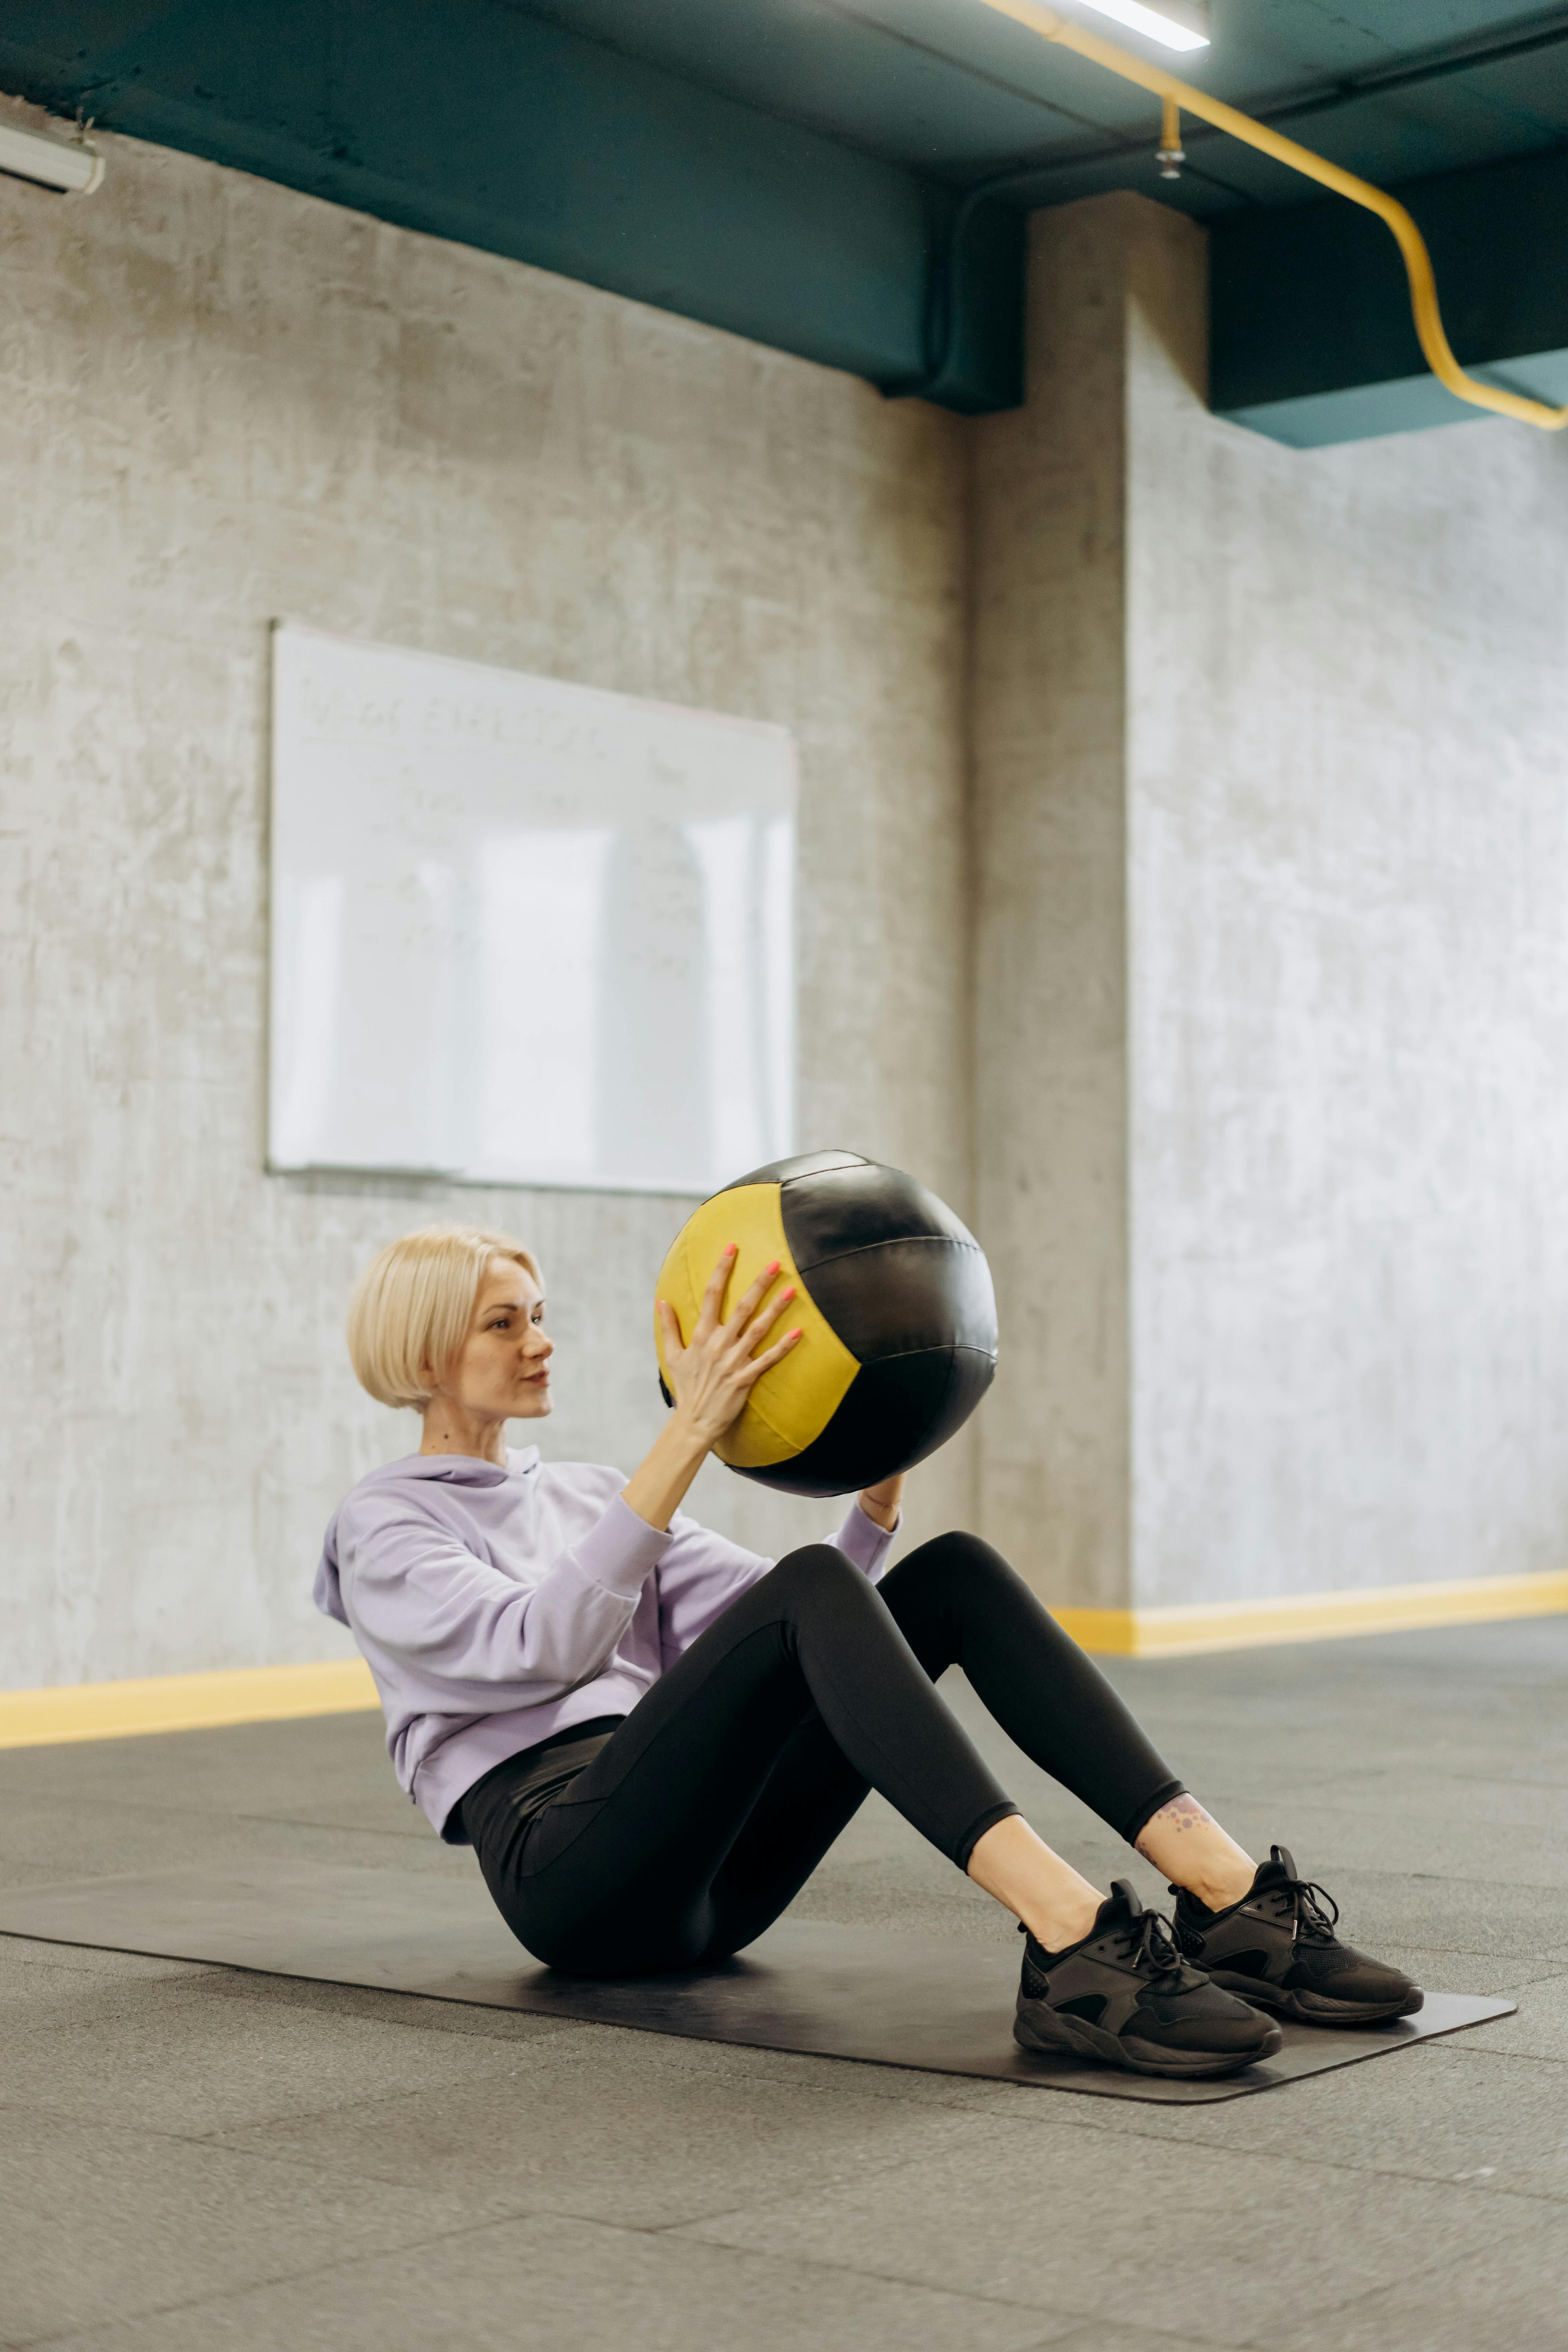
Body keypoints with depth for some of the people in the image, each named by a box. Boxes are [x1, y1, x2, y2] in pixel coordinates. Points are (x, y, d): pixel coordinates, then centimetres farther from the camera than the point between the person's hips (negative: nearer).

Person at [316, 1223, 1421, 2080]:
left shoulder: (585, 1491, 25)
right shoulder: (385, 1529, 4)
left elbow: (784, 1621, 17)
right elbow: (543, 1645, -17)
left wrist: (877, 1493, -1)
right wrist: (690, 1431, -21)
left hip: (711, 1865, 7)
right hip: (567, 1868, -7)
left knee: (951, 1573, -14)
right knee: (808, 1593, -31)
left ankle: (1234, 1899, -27)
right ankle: (1075, 1945, -48)